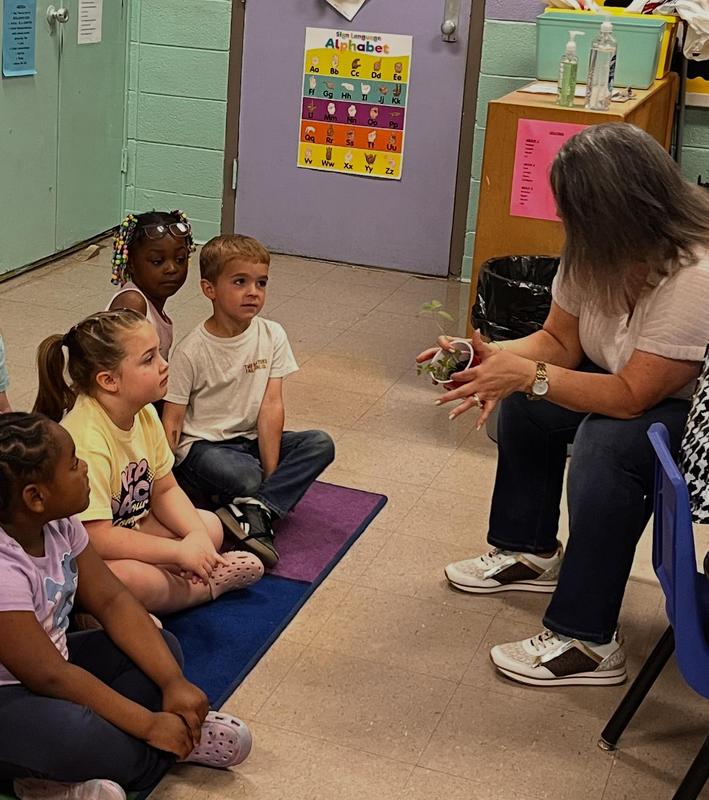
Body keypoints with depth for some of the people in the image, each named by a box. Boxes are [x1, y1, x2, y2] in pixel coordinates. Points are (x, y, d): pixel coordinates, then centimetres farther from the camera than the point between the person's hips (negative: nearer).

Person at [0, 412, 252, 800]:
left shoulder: (56, 523, -6)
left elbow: (111, 601, -2)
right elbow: (50, 677, -27)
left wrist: (173, 681, -12)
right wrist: (148, 724, -22)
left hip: (45, 668, 9)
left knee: (163, 646, 4)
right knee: (73, 737, -36)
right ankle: (181, 743, -6)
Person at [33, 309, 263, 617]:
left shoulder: (145, 413, -4)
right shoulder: (86, 439, -32)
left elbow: (165, 490, 6)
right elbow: (98, 539, -33)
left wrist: (197, 535, -13)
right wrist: (179, 551, -24)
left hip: (127, 529, 9)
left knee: (210, 526, 5)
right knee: (131, 577, -37)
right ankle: (202, 587, -2)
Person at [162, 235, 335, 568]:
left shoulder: (272, 336, -2)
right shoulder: (191, 351, -12)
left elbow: (271, 406, -9)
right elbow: (172, 423, -10)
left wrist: (271, 473, -18)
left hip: (251, 440, 5)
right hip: (201, 446, -5)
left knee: (320, 444, -19)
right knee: (245, 476, -36)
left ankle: (255, 510, -28)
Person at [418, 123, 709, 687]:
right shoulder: (597, 252, -11)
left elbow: (631, 396, -32)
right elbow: (560, 341, -1)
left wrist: (527, 374, -34)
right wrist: (490, 357, -18)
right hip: (635, 387, 9)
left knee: (607, 442, -33)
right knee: (524, 401, 5)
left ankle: (587, 643, -21)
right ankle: (532, 553, 23)